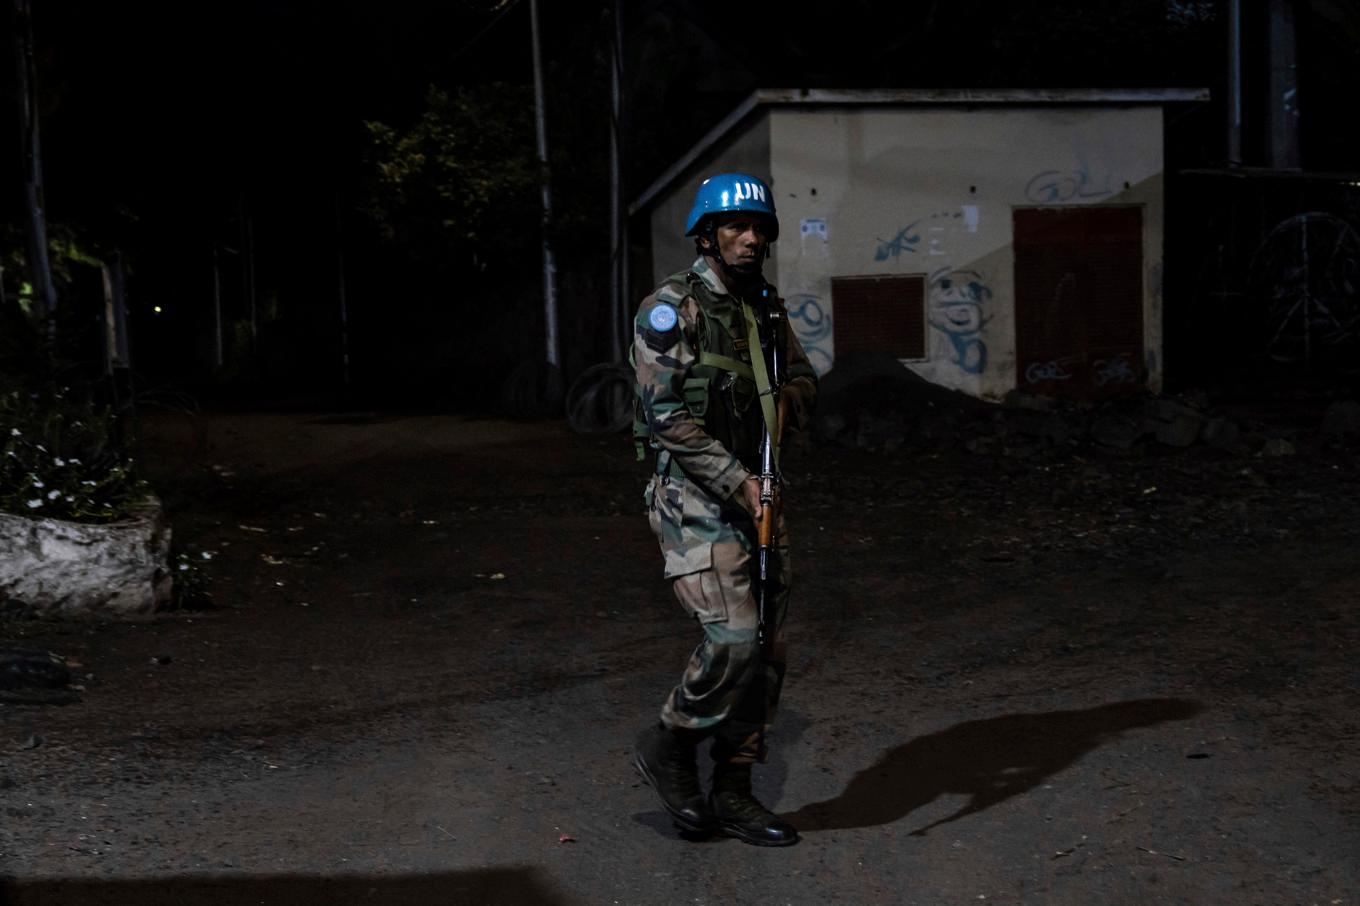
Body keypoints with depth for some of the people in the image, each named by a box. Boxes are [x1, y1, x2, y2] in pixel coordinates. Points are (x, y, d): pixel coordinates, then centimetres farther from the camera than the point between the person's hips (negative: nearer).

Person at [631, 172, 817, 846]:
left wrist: (790, 398, 0)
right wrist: (738, 481, -20)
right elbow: (666, 416, -17)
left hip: (754, 496, 8)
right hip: (694, 499, -8)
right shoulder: (672, 308, -10)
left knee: (767, 648, 6)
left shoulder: (762, 307, 13)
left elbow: (801, 377, 25)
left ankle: (732, 796, 18)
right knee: (734, 637, -19)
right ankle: (669, 746, 7)